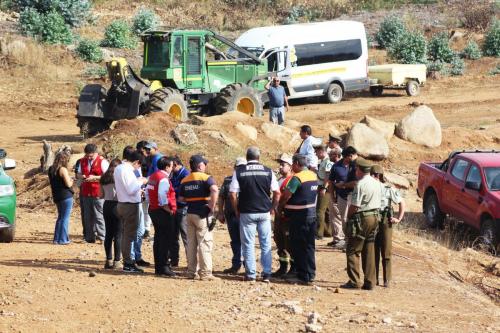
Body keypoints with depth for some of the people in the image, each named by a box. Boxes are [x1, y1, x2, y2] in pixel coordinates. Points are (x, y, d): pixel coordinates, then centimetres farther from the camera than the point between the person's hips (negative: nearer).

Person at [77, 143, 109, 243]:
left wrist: (94, 177, -18)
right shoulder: (83, 161, 12)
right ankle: (90, 237, 14)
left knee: (99, 216, -8)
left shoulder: (102, 162, -6)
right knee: (88, 217, 8)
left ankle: (102, 237, -4)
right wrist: (82, 176, -3)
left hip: (98, 193, -6)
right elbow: (78, 174, 21)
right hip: (86, 193, 6)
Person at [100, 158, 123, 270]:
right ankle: (117, 261, -4)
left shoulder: (104, 178, 9)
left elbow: (101, 195, 11)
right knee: (118, 235, -2)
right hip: (117, 205, -6)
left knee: (108, 234, 10)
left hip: (107, 205, 6)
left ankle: (108, 260, 12)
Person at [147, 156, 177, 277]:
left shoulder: (152, 177, 11)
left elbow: (148, 193, 13)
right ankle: (164, 267, -6)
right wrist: (168, 209, -16)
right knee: (166, 240, -5)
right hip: (164, 213, -10)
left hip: (153, 210, 10)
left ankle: (158, 267, 19)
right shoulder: (163, 179, -17)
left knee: (158, 239, 15)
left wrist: (152, 204, 14)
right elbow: (162, 195, -25)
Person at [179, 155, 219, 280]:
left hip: (190, 213, 6)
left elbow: (181, 198, 9)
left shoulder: (185, 180, 10)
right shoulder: (206, 178, -10)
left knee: (191, 243, 12)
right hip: (202, 213, -6)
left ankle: (192, 271, 16)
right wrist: (212, 206, -19)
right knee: (205, 243, -3)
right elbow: (214, 190, -27)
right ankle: (205, 273, -4)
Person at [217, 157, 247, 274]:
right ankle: (236, 265, 20)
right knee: (235, 241, 12)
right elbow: (221, 197, 14)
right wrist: (221, 213, 8)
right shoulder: (228, 181, 11)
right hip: (231, 215, 3)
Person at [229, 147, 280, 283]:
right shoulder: (268, 171, 0)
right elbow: (277, 193, 0)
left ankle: (250, 274, 8)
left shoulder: (239, 171, -3)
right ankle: (267, 274, 7)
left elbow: (233, 194, -6)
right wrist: (273, 208, 13)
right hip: (265, 213, 1)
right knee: (266, 244, 8)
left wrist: (237, 210, 6)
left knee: (248, 244, 6)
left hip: (247, 213, -1)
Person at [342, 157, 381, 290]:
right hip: (374, 217, 8)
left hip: (361, 219, -8)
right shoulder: (377, 184, 11)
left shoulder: (360, 184, -16)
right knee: (369, 252, 11)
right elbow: (378, 202, 14)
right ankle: (369, 282, 11)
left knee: (353, 251, -1)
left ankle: (354, 281, -6)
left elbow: (354, 206, -17)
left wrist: (349, 217, -1)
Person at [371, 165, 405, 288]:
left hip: (385, 222, -3)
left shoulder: (388, 189, -3)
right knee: (373, 252, 6)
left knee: (386, 252, -1)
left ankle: (387, 280, 4)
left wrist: (399, 219, 0)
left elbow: (401, 203, 6)